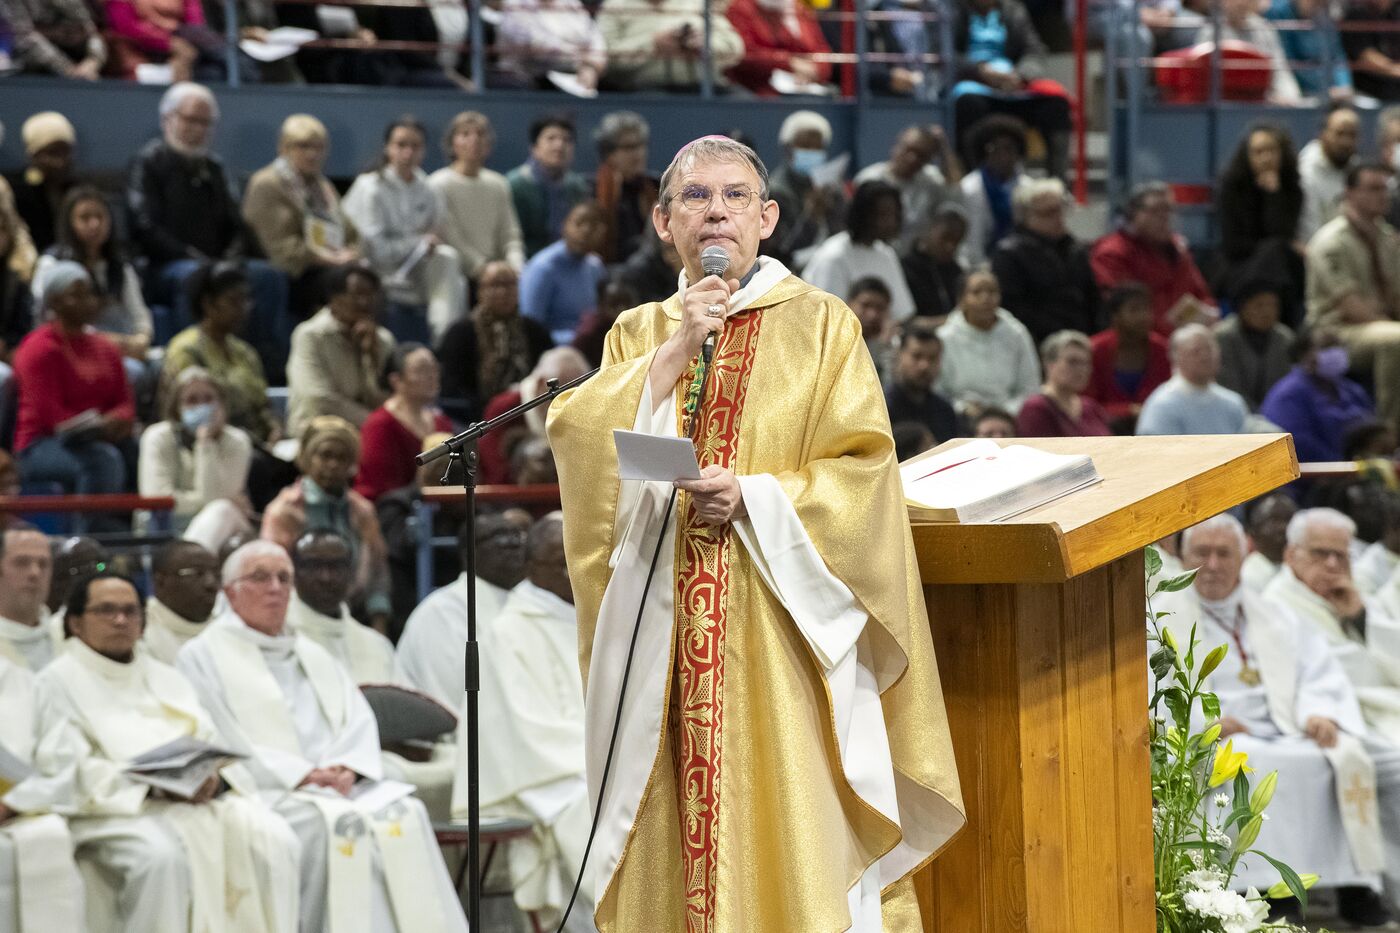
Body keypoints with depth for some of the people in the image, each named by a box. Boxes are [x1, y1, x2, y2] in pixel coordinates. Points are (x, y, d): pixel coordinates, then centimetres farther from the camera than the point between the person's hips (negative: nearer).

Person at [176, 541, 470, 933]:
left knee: (405, 813, -24)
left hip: (338, 784, 5)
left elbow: (359, 720, 18)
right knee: (334, 823, -34)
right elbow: (219, 740, -4)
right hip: (266, 793, -5)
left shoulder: (312, 655, 29)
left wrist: (347, 767, -6)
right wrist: (299, 774, -14)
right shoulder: (203, 657, 9)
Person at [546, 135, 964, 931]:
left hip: (782, 626, -3)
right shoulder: (640, 336, 14)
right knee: (680, 831, -1)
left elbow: (864, 473, -4)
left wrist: (755, 498, -16)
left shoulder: (820, 325, 3)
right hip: (664, 624, 3)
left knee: (793, 833, -9)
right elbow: (581, 442, -3)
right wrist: (675, 352, -9)